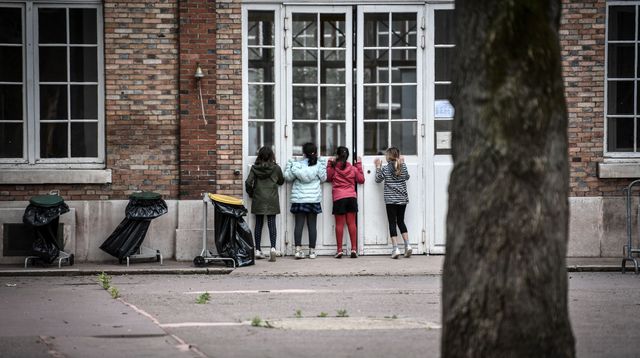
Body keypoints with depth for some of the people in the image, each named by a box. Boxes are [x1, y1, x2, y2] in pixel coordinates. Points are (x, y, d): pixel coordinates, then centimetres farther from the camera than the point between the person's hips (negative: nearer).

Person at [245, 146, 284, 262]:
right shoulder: (276, 168, -4)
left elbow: (248, 182, -7)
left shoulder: (254, 168, -3)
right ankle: (273, 247, -18)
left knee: (258, 224, 9)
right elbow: (281, 182, 10)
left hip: (258, 201, 1)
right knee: (272, 224, -1)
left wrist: (251, 193, 9)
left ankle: (258, 250, 11)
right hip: (272, 201, -1)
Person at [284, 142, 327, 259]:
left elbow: (288, 177, 2)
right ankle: (312, 251, 5)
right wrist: (323, 166, 12)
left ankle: (298, 249, -8)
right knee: (312, 225, 4)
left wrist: (289, 165, 14)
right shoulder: (318, 165, -4)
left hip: (299, 199, 0)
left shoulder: (297, 165, -4)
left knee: (299, 224, 1)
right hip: (314, 199, 0)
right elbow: (323, 178, 4)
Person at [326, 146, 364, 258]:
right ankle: (354, 249, 1)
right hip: (351, 197, 2)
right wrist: (359, 165, 17)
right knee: (351, 223, 4)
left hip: (339, 198, -2)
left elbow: (328, 178, 12)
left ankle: (339, 250, -1)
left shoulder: (333, 168, -4)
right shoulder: (353, 168, 3)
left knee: (339, 224, 1)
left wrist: (330, 163, 12)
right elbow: (361, 179, 13)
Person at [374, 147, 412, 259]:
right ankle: (407, 245, 5)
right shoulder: (402, 166, 3)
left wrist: (378, 167, 8)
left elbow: (378, 179, 2)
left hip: (390, 200, -4)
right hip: (403, 199, 4)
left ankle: (396, 248, -8)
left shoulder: (385, 168, -8)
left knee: (392, 223, 0)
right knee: (401, 221, 16)